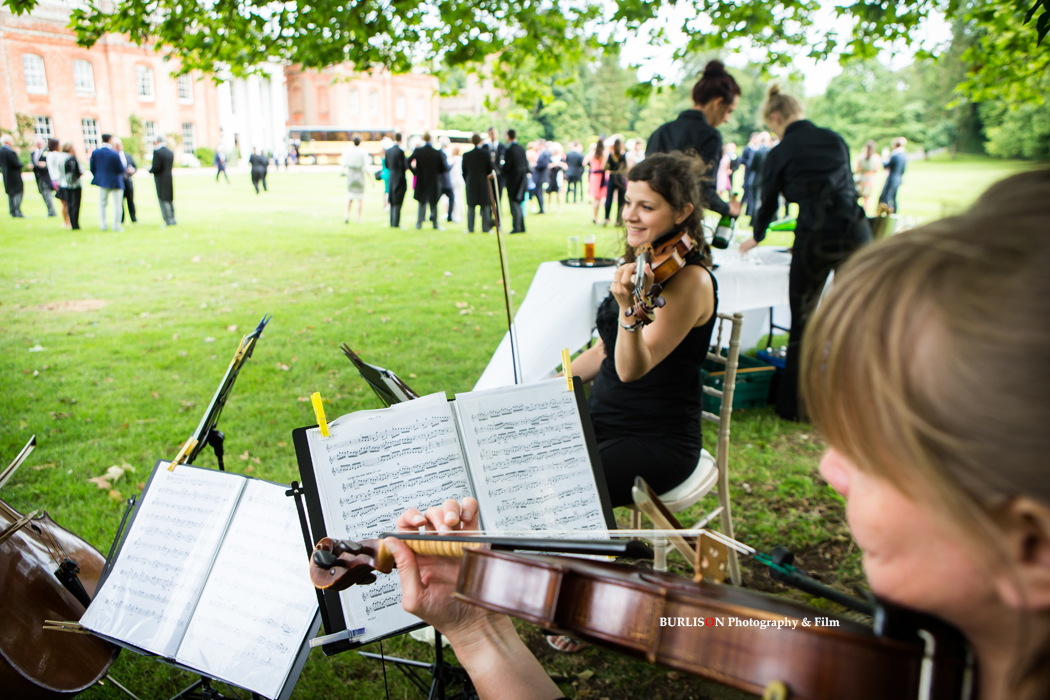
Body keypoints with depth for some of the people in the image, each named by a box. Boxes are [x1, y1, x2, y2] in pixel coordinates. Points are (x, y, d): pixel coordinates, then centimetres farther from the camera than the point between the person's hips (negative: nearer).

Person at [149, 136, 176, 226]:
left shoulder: (157, 152, -14)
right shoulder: (170, 152, 8)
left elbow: (156, 167, -19)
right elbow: (170, 165, 10)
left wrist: (150, 170, 2)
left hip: (161, 179, -7)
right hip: (170, 178, 7)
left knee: (163, 200, -1)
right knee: (170, 200, 13)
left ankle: (168, 221, -1)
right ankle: (172, 219, 17)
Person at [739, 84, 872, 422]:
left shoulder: (779, 154, 2)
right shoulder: (835, 140, 14)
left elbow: (768, 205, 13)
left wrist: (756, 237, 33)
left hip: (816, 239, -4)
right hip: (856, 234, 4)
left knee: (802, 324, 10)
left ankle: (793, 406, 18)